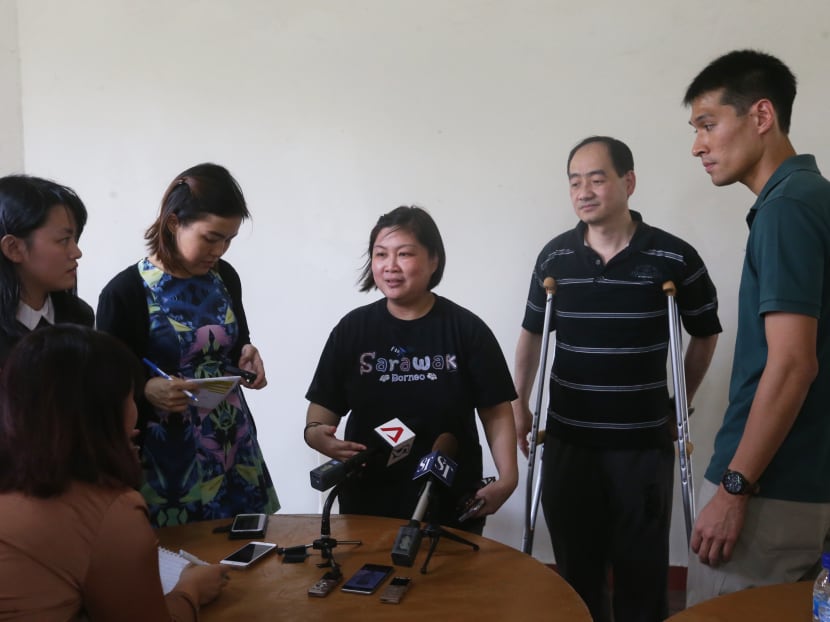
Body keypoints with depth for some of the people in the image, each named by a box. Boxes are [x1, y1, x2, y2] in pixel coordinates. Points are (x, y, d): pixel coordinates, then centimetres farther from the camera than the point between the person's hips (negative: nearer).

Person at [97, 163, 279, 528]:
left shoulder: (225, 278, 3)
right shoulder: (124, 292, -13)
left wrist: (247, 356, -4)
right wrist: (147, 389, -26)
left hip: (235, 445, 5)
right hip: (169, 456, -4)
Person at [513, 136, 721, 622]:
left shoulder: (674, 258, -7)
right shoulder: (555, 257, 1)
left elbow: (706, 335, 7)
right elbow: (532, 332, 14)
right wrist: (519, 402, 12)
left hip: (644, 444, -2)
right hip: (568, 442, 2)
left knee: (642, 571, 8)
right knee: (577, 569, 13)